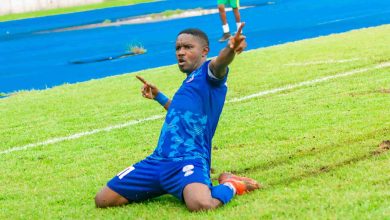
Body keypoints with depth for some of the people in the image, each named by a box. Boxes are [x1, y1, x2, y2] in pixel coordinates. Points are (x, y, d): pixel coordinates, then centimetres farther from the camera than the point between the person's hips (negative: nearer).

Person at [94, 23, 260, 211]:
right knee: (102, 200, 5)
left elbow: (220, 63, -28)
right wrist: (158, 97, 48)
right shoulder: (190, 80, 24)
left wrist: (230, 50, -50)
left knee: (200, 204, -41)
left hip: (189, 159, -9)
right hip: (158, 160, 9)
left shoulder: (208, 72, -1)